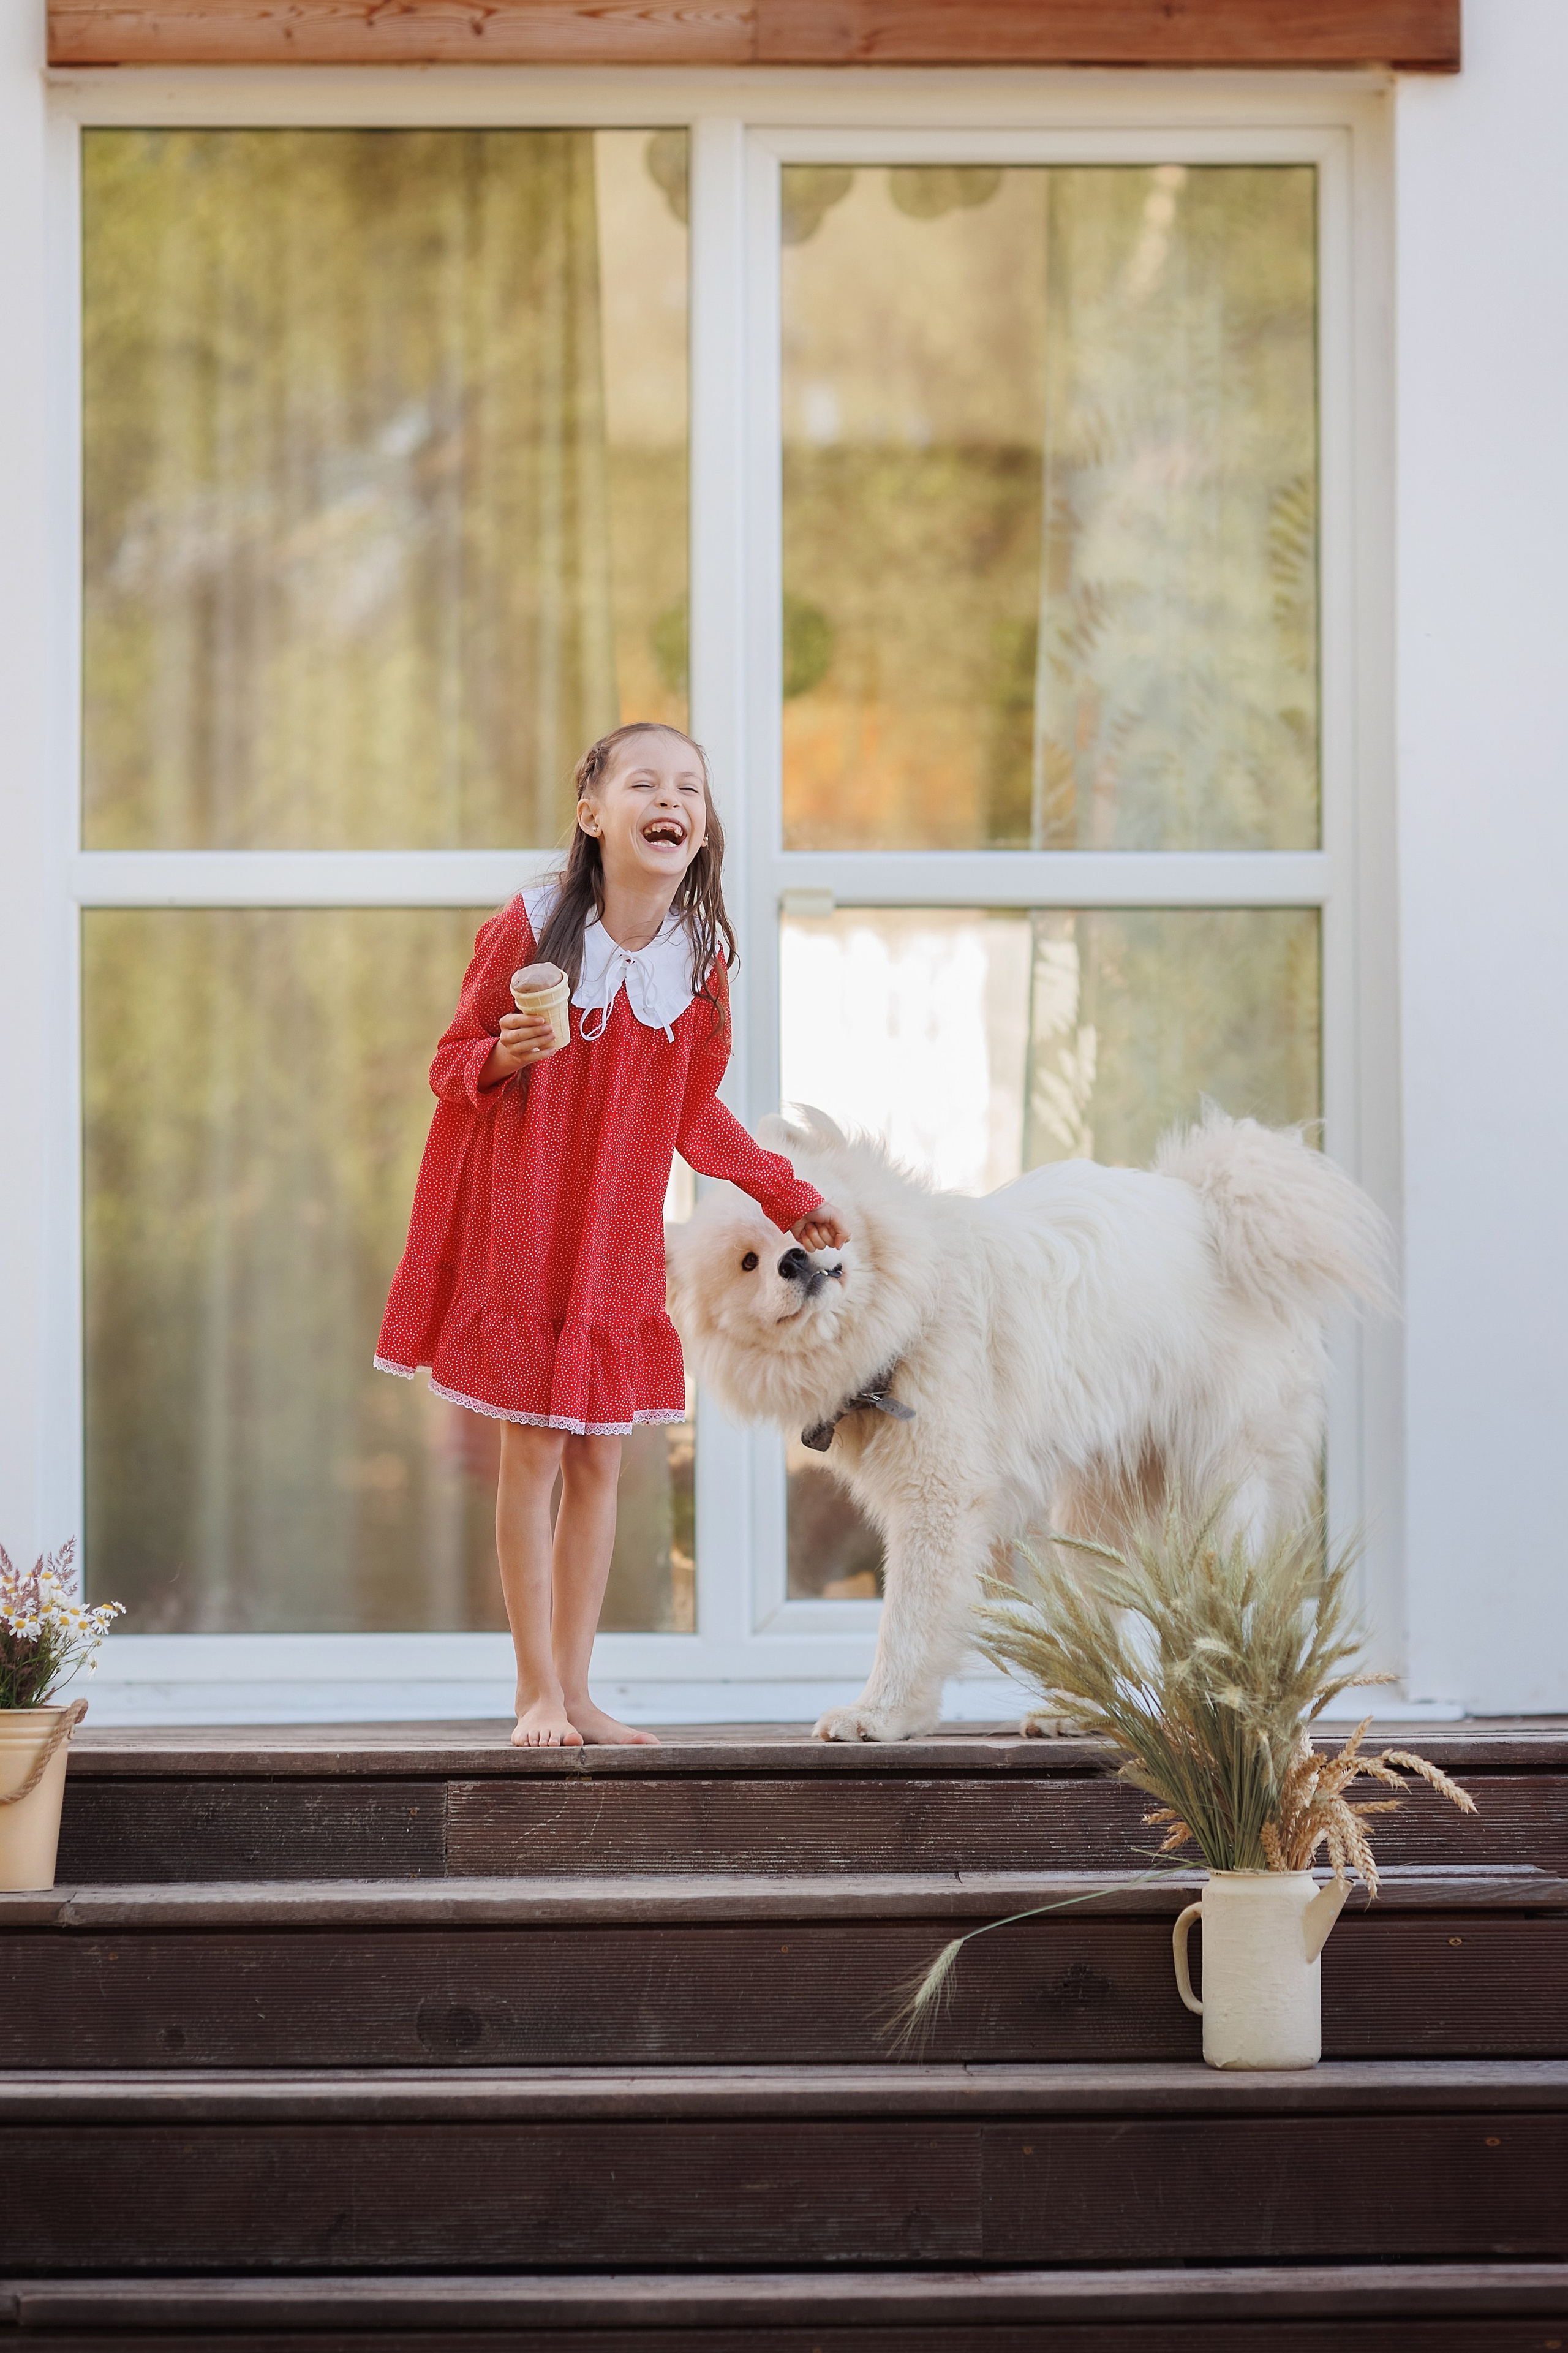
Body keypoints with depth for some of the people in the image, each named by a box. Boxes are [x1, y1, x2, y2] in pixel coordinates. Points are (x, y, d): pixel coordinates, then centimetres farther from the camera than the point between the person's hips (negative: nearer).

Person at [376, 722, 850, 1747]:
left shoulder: (700, 960, 2)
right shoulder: (531, 928, -11)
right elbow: (452, 1066, -3)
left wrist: (789, 1196, 15)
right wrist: (504, 1056, -25)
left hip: (619, 1240, 4)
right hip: (520, 1229, -4)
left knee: (601, 1460, 6)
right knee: (534, 1456, -3)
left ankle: (576, 1690, 14)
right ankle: (538, 1692, 6)